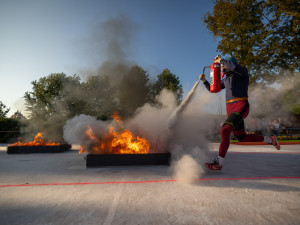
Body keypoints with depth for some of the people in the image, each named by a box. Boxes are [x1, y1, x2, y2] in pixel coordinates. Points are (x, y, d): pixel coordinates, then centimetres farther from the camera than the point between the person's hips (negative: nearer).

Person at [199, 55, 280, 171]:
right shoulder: (225, 80, 22)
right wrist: (204, 80, 9)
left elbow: (233, 66, -20)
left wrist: (220, 60, -6)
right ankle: (269, 139, 34)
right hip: (230, 109, 8)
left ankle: (218, 163, -24)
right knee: (241, 137, 14)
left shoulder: (243, 72, 3)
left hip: (241, 107, -8)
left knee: (225, 130, -27)